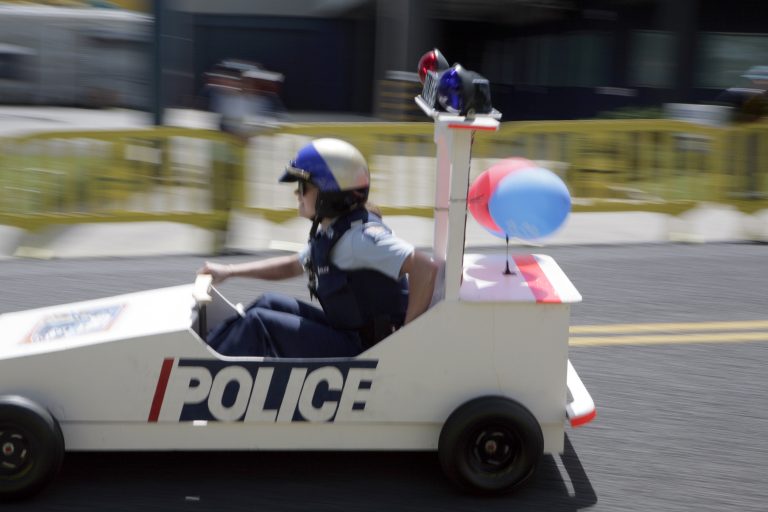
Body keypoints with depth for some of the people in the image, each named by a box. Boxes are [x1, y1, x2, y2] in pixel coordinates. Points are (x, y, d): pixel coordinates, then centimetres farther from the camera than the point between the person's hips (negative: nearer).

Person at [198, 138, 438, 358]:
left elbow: (425, 267, -31)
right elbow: (292, 266, 25)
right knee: (270, 303, 13)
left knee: (258, 322, -10)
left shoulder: (359, 237, -22)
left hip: (363, 349, -9)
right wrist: (229, 271, 24)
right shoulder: (330, 233, 9)